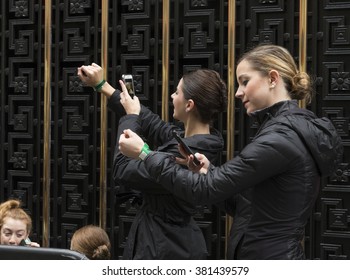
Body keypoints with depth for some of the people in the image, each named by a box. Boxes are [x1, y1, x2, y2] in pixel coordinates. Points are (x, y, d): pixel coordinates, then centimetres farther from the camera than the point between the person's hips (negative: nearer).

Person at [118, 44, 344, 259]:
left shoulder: (280, 138, -20)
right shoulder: (301, 128, 10)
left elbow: (205, 190, -19)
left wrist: (144, 153, -10)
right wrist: (210, 171, 4)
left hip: (267, 259, -10)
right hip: (279, 256, 10)